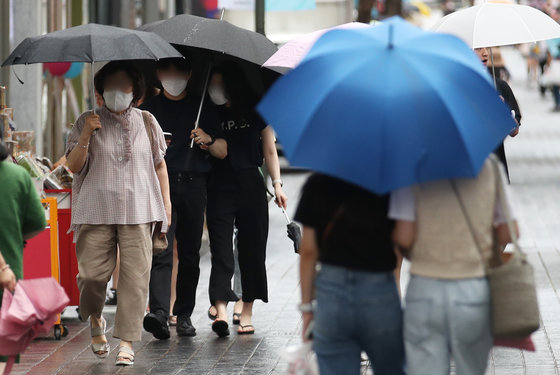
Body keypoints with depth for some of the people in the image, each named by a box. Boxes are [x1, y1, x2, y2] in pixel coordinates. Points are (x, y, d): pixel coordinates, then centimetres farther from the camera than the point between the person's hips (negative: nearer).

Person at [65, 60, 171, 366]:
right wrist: (86, 136, -13)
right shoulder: (87, 122, 7)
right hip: (96, 211, -1)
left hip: (138, 211, 1)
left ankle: (126, 341, -4)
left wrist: (166, 203, 12)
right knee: (92, 273, -7)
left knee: (135, 275, -8)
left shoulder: (147, 123, 12)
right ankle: (95, 319, 25)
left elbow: (159, 165, 18)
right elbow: (73, 166, 2)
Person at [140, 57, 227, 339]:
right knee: (161, 251, -15)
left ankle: (184, 315, 15)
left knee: (190, 253, 4)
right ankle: (158, 313, -28)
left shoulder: (202, 109, 16)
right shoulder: (149, 109, 14)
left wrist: (208, 140, -8)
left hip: (193, 186, 2)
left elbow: (223, 151, 13)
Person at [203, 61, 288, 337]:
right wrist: (205, 141, -12)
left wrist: (277, 184, -1)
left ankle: (247, 313, 13)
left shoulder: (256, 112, 3)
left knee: (252, 248, 4)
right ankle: (221, 311, -20)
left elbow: (270, 151, 7)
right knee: (220, 247, -10)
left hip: (251, 184, 0)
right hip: (220, 185, 0)